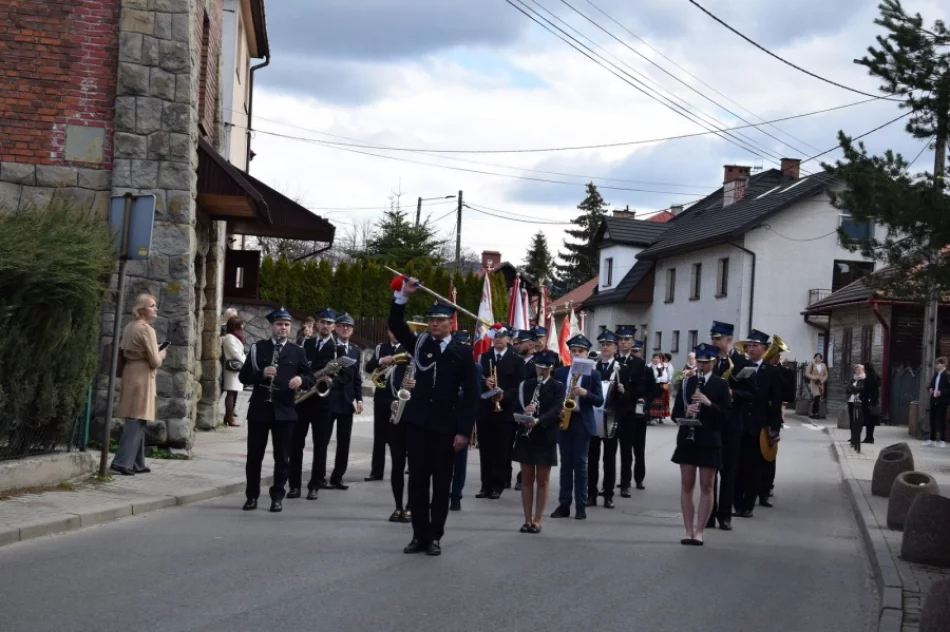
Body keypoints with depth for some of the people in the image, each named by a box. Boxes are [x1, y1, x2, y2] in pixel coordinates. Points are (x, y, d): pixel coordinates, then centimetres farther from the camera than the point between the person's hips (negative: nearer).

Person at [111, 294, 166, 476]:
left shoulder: (129, 328, 13)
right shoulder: (146, 329, -13)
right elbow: (155, 361, -15)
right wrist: (161, 354, 6)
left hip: (129, 375, 9)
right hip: (142, 377, -9)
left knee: (136, 422, 13)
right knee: (137, 421, -9)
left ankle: (136, 463, 18)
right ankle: (122, 462, -14)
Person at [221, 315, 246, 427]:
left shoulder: (235, 337, 20)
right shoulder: (230, 337, -12)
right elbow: (236, 353, -15)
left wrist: (245, 361, 6)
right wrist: (246, 363, -6)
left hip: (238, 368, 10)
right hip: (233, 368, -10)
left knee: (234, 393, 9)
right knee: (231, 393, -9)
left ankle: (228, 416, 12)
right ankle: (229, 418, -9)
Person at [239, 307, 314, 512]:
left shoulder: (297, 352, 7)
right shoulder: (258, 348, 5)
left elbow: (310, 378, 6)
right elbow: (244, 376, 1)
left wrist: (301, 379, -16)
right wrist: (261, 373, -18)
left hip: (285, 410, 0)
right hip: (259, 408, 0)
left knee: (282, 456, 2)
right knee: (254, 455, 5)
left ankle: (277, 497, 10)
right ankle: (252, 496, 15)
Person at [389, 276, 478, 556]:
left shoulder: (462, 353, 0)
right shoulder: (420, 345, 8)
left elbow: (470, 394, -3)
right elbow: (396, 326, -4)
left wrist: (464, 431, -9)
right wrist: (403, 296, -18)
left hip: (445, 425, -2)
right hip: (418, 421, 3)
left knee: (441, 482, 4)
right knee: (417, 480, 5)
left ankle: (435, 537, 10)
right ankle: (419, 535, 11)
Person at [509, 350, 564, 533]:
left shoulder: (557, 387, -2)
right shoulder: (525, 385, 8)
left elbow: (556, 410, -16)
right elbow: (515, 405, 1)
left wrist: (538, 420, -32)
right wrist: (524, 412, -22)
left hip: (546, 437, -3)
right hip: (525, 436, 3)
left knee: (542, 480, 3)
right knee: (527, 479, 6)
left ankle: (537, 520, 8)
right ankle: (527, 520, 11)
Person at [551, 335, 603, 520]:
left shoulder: (593, 374, 2)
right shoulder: (560, 372, 9)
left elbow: (599, 401, -3)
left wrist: (585, 393, -20)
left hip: (583, 422, -2)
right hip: (563, 421, 2)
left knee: (580, 463, -2)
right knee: (566, 463, 5)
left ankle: (581, 506, 2)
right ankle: (564, 504, 7)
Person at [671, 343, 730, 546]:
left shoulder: (721, 384, -1)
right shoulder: (687, 382, 6)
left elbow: (726, 415, -6)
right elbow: (675, 413, 6)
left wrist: (709, 404, -21)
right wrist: (686, 411, -15)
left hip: (710, 441, -2)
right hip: (687, 438, 3)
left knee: (706, 487, 2)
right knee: (686, 485, 4)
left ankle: (700, 531, 6)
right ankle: (689, 531, 9)